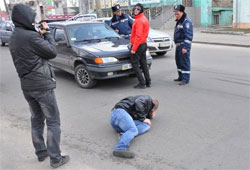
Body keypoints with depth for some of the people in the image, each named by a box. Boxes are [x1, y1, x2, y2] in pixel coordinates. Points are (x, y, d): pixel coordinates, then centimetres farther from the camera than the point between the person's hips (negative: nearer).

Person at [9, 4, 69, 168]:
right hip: (42, 85, -9)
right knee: (53, 122, 1)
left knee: (37, 120, 19)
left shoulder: (15, 37, 8)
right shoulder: (31, 36, -20)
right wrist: (47, 33, 1)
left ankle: (41, 152, 29)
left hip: (27, 86, 9)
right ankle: (56, 158, 6)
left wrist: (40, 35, 4)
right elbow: (52, 52, -11)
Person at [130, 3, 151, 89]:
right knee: (143, 63, 14)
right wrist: (132, 42, 18)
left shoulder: (139, 20, -18)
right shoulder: (144, 18, 14)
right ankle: (148, 82, 20)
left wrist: (134, 48, -23)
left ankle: (142, 83, -2)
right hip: (144, 44, 10)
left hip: (138, 45, -10)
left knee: (135, 64, -3)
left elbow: (138, 36, -24)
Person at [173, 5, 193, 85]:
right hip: (178, 45, 10)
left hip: (183, 45, -10)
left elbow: (188, 36, -20)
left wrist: (185, 47, -24)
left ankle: (185, 79, -2)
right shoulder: (179, 21, 17)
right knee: (178, 61, 16)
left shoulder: (187, 21, -14)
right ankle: (181, 76, 28)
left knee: (184, 62, -7)